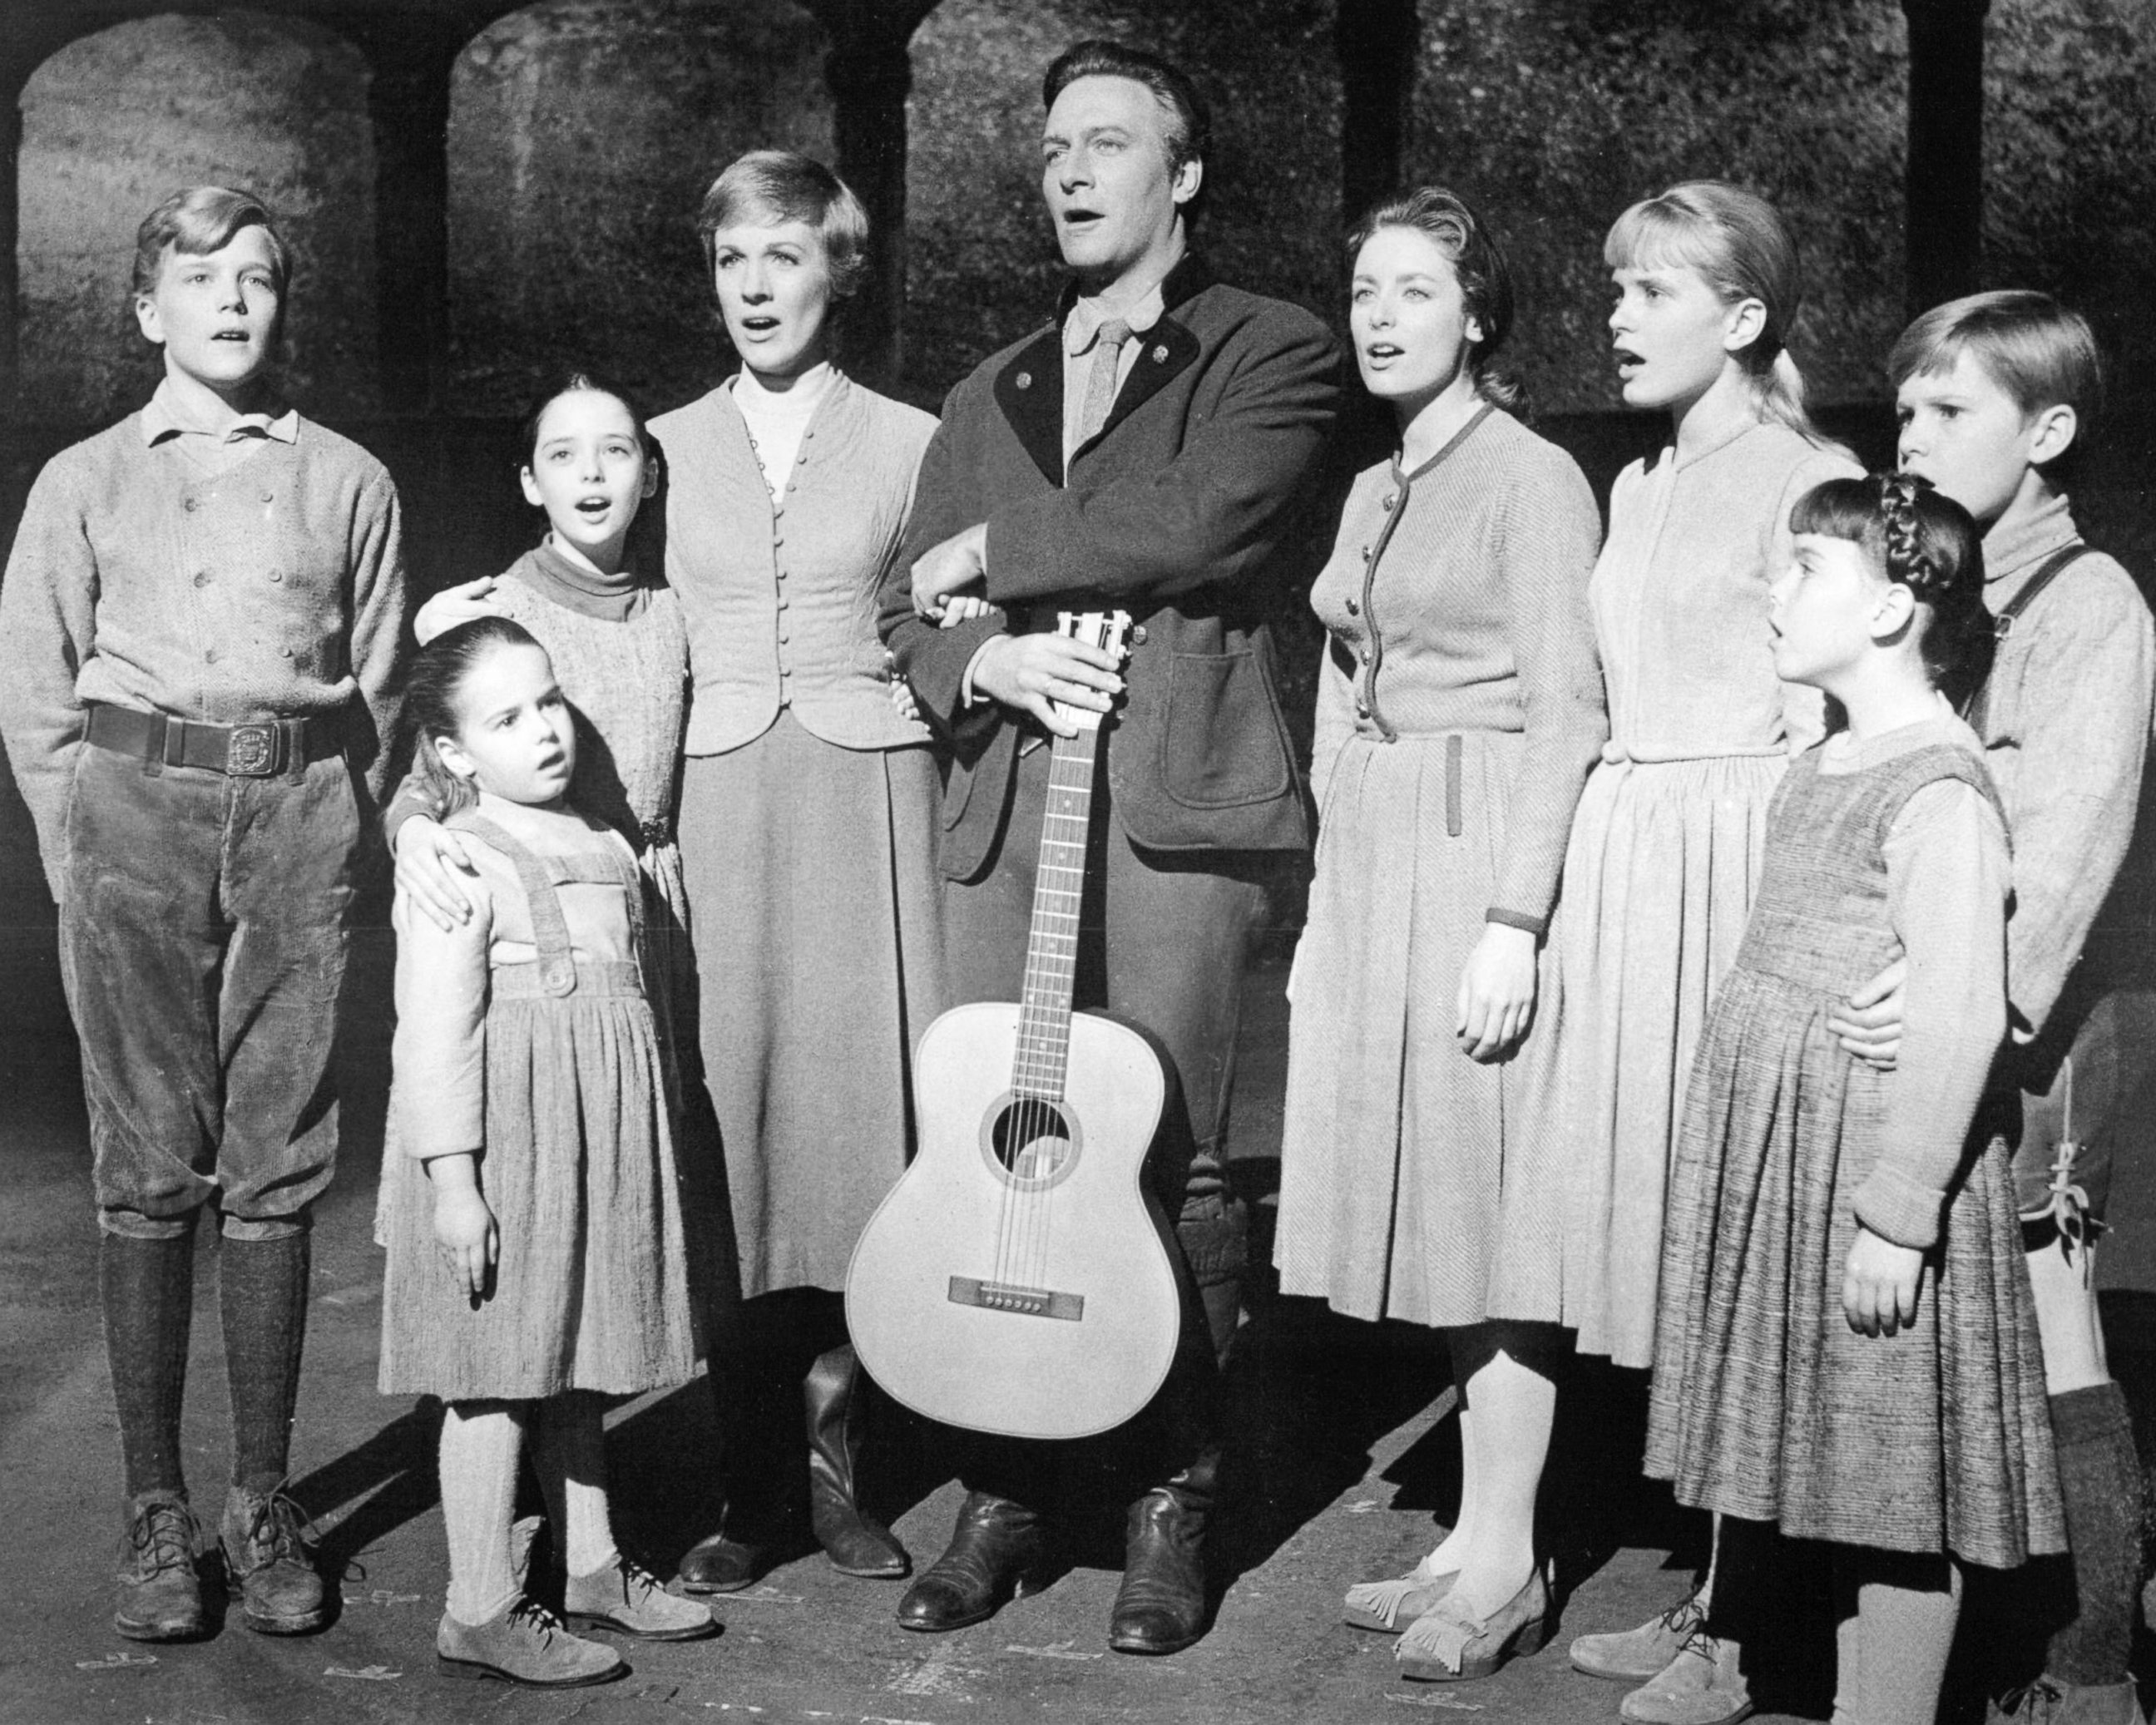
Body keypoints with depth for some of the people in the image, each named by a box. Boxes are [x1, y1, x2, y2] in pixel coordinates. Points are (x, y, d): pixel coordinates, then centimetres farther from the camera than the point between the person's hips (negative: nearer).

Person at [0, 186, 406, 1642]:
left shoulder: (348, 482, 10)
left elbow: (381, 688, 12)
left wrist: (332, 833, 4)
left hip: (298, 812, 0)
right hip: (133, 810, 0)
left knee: (277, 1169, 1)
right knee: (149, 1171, -1)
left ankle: (266, 1504, 9)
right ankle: (155, 1510, 7)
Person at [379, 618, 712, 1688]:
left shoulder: (600, 844, 13)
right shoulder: (457, 866, -12)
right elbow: (435, 1035, -17)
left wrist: (648, 1141, 24)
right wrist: (451, 1180, -21)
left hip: (603, 1140, 8)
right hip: (507, 1139, -8)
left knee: (576, 1362, 17)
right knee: (499, 1372, -1)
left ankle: (591, 1566, 28)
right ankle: (480, 1611, 8)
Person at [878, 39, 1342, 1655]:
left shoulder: (1273, 352, 5)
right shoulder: (985, 396, 22)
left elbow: (1203, 525, -14)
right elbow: (911, 612, 17)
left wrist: (989, 559, -3)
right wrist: (982, 660, -6)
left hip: (1173, 806, -5)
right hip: (1005, 808, 5)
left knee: (1165, 1166, -3)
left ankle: (1173, 1502, 12)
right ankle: (1004, 1489, 16)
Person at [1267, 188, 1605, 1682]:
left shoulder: (1531, 478, -7)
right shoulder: (1374, 493, 17)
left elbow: (1565, 713, -14)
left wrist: (1513, 921, -20)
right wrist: (1328, 906, 16)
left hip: (1482, 855, -8)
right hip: (1370, 866, 8)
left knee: (1489, 1196, -3)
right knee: (1427, 1200, 9)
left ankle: (1504, 1559, 7)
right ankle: (1475, 1540, 19)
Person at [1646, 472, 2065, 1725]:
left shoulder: (1940, 787, -16)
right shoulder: (1827, 766, 11)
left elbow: (1961, 1013, -22)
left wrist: (1897, 1212, -22)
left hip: (1879, 1173, -9)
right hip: (1790, 1166, 9)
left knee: (1901, 1492, 2)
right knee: (1851, 1479, 16)